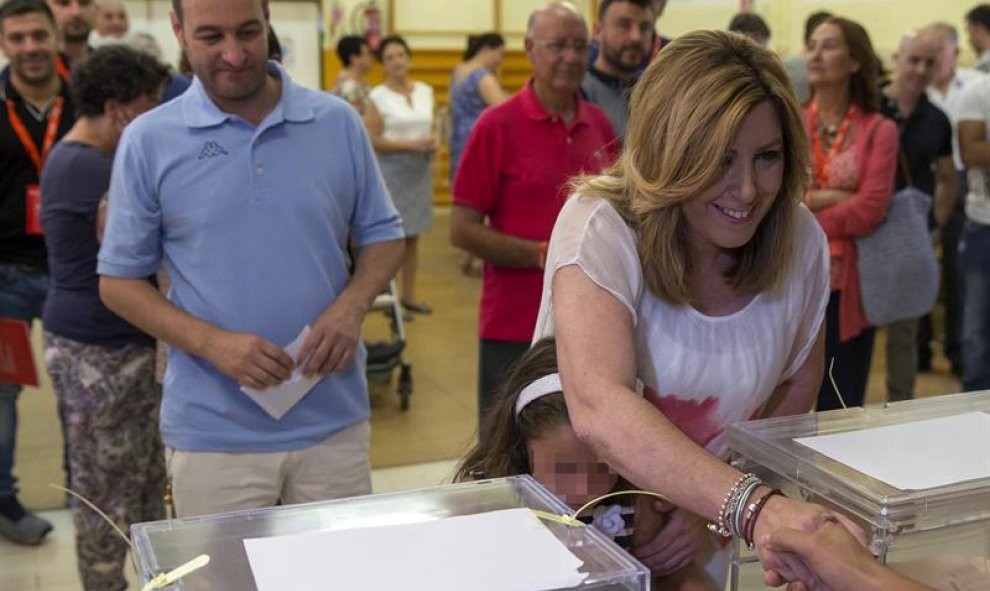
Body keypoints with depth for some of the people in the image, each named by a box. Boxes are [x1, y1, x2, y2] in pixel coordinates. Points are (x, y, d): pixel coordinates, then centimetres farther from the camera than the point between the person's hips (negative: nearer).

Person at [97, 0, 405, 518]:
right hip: (212, 435, -1)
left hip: (335, 422, 2)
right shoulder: (148, 141, -3)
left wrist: (352, 306, -12)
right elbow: (119, 282, 1)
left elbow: (382, 236, 9)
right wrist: (213, 343, -15)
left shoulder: (338, 122, 1)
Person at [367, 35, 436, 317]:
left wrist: (433, 141, -4)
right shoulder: (378, 96, -6)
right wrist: (410, 144, -19)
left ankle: (409, 295, 20)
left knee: (413, 235, 10)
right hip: (391, 169, -5)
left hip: (420, 169, 5)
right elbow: (372, 140, -11)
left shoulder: (425, 91, 9)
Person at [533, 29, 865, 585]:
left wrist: (714, 510, -8)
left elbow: (795, 391, 5)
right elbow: (599, 409, -33)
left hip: (705, 538, 4)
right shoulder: (601, 227, -19)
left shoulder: (801, 240, -6)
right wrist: (754, 506, -44)